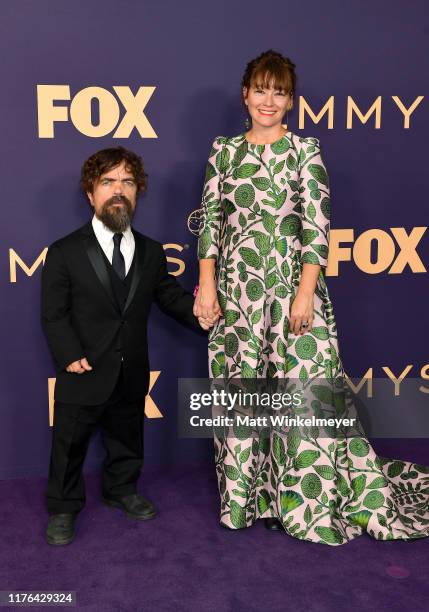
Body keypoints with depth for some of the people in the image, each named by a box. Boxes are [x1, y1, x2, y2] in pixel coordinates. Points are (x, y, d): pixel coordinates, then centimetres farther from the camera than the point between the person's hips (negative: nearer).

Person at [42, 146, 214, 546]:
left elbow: (169, 295, 5)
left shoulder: (151, 251, 3)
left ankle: (122, 490, 44)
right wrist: (71, 356, -18)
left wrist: (197, 313, -12)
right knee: (69, 445, 10)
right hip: (83, 375, -3)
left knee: (127, 440, 21)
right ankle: (63, 508, 30)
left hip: (132, 376, 4)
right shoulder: (65, 252, -8)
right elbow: (54, 313, -9)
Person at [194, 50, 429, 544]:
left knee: (303, 386, -3)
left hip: (291, 282, -2)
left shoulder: (305, 150, 2)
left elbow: (316, 225, -5)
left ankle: (311, 501, 13)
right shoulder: (224, 150, 10)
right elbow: (210, 218, 6)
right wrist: (206, 285, -2)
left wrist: (305, 292, -14)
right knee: (238, 388, 8)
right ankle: (244, 494, 25)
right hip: (236, 287, 3)